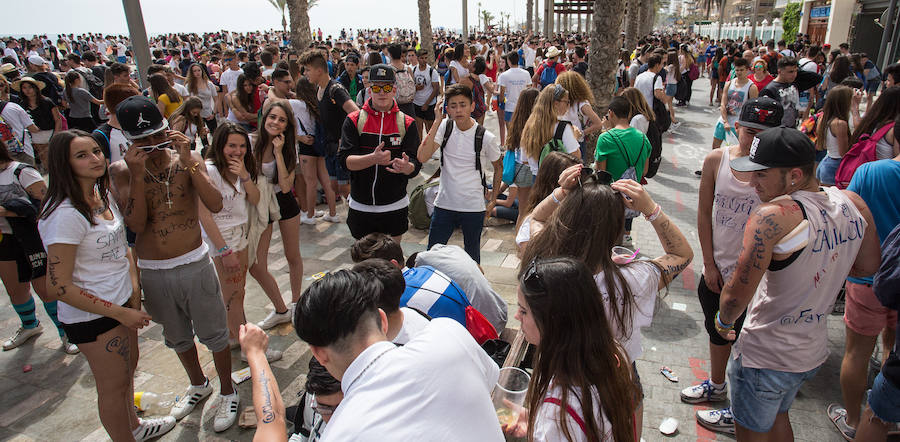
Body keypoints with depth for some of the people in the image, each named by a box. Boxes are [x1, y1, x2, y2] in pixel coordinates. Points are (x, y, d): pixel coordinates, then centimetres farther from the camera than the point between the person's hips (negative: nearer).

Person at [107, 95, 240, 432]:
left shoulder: (187, 160, -6)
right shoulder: (121, 170, -5)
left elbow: (216, 205, -19)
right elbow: (136, 224, -15)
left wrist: (188, 162, -26)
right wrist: (137, 175, -24)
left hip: (195, 265, -2)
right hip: (152, 272, 2)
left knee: (214, 334, 9)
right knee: (177, 337, 22)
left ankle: (227, 392, 31)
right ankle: (198, 385, 46)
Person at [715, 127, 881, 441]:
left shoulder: (773, 216, -30)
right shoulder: (853, 203, -7)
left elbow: (737, 295, -28)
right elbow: (869, 267, 10)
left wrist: (724, 320, -8)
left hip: (764, 357, -7)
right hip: (814, 352, 7)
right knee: (778, 416, 31)